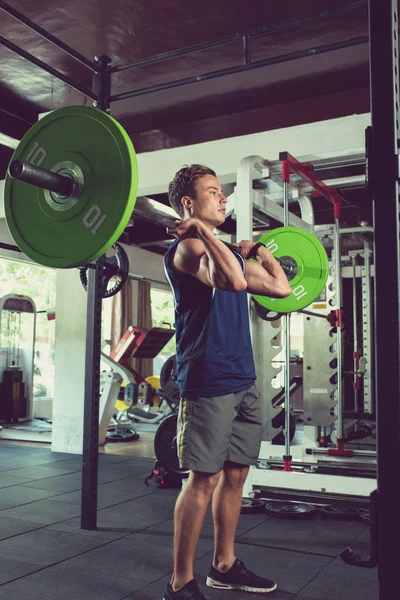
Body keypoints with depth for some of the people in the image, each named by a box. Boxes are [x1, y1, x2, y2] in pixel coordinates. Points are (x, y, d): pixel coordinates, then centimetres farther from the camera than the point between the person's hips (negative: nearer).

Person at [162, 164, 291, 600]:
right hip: (209, 382, -9)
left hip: (242, 380, 9)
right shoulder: (186, 247, -10)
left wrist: (259, 251, 28)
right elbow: (233, 281, -30)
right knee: (204, 479, -4)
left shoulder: (226, 251, 18)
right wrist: (202, 230, -21)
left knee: (235, 474, 14)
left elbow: (282, 287, 21)